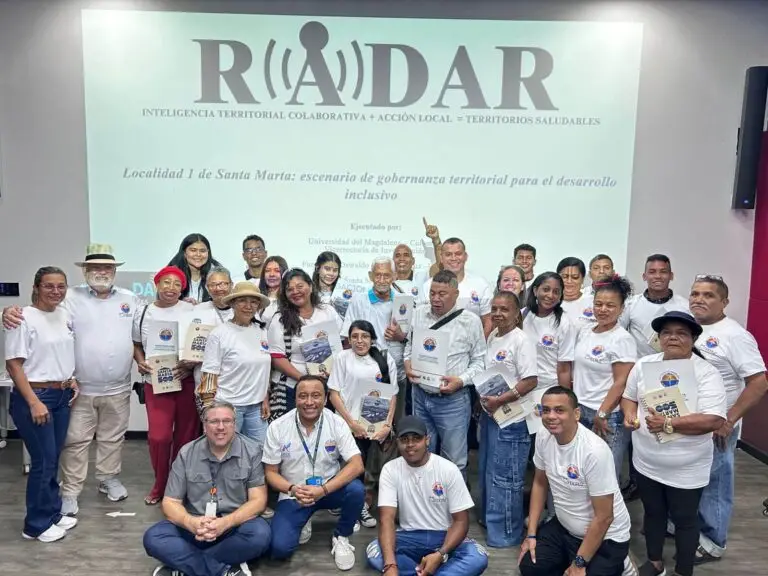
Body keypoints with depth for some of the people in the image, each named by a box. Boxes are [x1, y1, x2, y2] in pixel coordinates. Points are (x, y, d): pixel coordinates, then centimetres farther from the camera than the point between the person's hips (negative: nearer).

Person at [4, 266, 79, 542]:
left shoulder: (66, 315, 7)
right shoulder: (24, 318, -14)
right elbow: (13, 364, -15)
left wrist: (72, 380, 7)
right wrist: (34, 402, -18)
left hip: (62, 396, 7)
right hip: (33, 397, -6)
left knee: (53, 460, 14)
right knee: (43, 461, -1)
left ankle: (53, 514, 28)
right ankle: (37, 525, 14)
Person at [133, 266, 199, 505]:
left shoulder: (191, 311, -1)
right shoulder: (143, 313, 8)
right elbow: (136, 344, 17)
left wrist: (191, 364, -15)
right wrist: (141, 362, -2)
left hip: (187, 382, -1)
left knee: (185, 436, 6)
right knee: (158, 436, -6)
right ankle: (160, 485, 17)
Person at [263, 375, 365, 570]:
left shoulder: (336, 423, -14)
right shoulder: (277, 427, -12)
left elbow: (357, 465, -20)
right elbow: (271, 472, -4)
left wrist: (323, 490, -30)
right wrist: (292, 489, -24)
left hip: (329, 488, 0)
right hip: (294, 495, 0)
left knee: (356, 490, -30)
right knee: (279, 548, -21)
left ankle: (341, 538, -1)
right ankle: (304, 523, 15)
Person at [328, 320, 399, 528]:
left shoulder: (386, 359, 5)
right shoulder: (343, 358, 0)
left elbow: (392, 395, 6)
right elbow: (334, 393, -2)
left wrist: (387, 425, -5)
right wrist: (352, 423, -8)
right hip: (350, 426, -2)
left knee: (375, 470, 2)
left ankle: (364, 505, 22)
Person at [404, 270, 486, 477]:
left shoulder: (470, 321, -8)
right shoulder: (418, 314, 3)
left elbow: (479, 360, -4)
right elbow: (409, 347, 15)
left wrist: (461, 380, -19)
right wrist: (408, 365, -4)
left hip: (452, 399, -4)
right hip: (420, 395, 4)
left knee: (454, 460, 7)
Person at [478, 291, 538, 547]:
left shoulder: (521, 341, -15)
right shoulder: (492, 336, 8)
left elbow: (530, 381, -20)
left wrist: (500, 400, -21)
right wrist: (483, 399, 7)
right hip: (488, 414, 8)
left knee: (504, 477, 0)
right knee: (487, 472, 19)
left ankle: (505, 533, 13)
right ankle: (489, 518, 36)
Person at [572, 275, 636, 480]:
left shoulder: (622, 339, -12)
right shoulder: (584, 332, 8)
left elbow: (621, 384, -15)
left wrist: (602, 414, -16)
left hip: (608, 417, -6)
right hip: (580, 411, 6)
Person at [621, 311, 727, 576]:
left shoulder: (707, 373, -16)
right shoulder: (643, 365, -1)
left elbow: (714, 420, -24)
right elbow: (628, 396, 10)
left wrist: (669, 424, -31)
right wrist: (629, 413, -12)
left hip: (686, 469, -4)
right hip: (647, 463, 4)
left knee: (684, 520, 14)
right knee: (653, 513, 22)